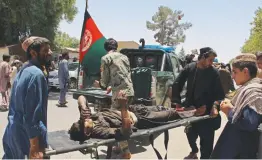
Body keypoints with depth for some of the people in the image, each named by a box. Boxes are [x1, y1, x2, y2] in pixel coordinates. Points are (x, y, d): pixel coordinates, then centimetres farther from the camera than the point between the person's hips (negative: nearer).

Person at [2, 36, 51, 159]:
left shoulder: (23, 70, 10)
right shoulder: (37, 74, -20)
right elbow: (32, 113, -24)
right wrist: (34, 146, -22)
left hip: (12, 132, 10)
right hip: (27, 135, -9)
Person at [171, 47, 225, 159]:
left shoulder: (214, 72, -9)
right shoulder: (189, 68, -4)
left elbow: (219, 92, -10)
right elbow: (176, 84, 0)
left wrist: (215, 105, -27)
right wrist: (177, 102, -6)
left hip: (206, 111, -3)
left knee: (206, 139, -1)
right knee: (190, 133, 21)